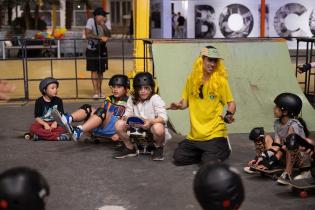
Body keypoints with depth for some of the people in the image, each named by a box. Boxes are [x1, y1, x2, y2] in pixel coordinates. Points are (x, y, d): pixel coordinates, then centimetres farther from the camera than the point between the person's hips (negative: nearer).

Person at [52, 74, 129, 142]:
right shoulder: (108, 99, 23)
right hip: (100, 126, 6)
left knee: (101, 112, -32)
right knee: (87, 108, -13)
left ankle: (79, 131, -50)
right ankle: (67, 119, -43)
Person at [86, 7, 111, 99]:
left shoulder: (106, 23, -3)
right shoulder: (91, 21, -16)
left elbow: (108, 35, -13)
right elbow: (87, 35, -26)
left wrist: (103, 25, -25)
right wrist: (100, 37, -31)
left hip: (102, 50, 4)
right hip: (92, 50, -4)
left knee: (101, 71, 9)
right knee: (94, 71, -7)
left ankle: (99, 91, 20)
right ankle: (96, 92, -6)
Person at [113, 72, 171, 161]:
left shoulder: (156, 99, -13)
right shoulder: (132, 99, 1)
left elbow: (163, 118, -24)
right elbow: (128, 112, 0)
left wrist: (151, 121, -42)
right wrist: (126, 117, -25)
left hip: (151, 127, -4)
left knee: (158, 128, -40)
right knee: (119, 124, -19)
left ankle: (158, 148, -3)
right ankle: (129, 148, 7)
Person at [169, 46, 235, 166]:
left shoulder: (221, 81, -8)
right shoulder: (191, 79, 2)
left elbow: (231, 103, -2)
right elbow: (185, 102, 11)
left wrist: (229, 115, -23)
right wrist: (178, 106, -11)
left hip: (214, 133, -4)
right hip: (194, 134, 4)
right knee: (178, 158, -1)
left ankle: (223, 150, 17)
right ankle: (205, 153, 23)